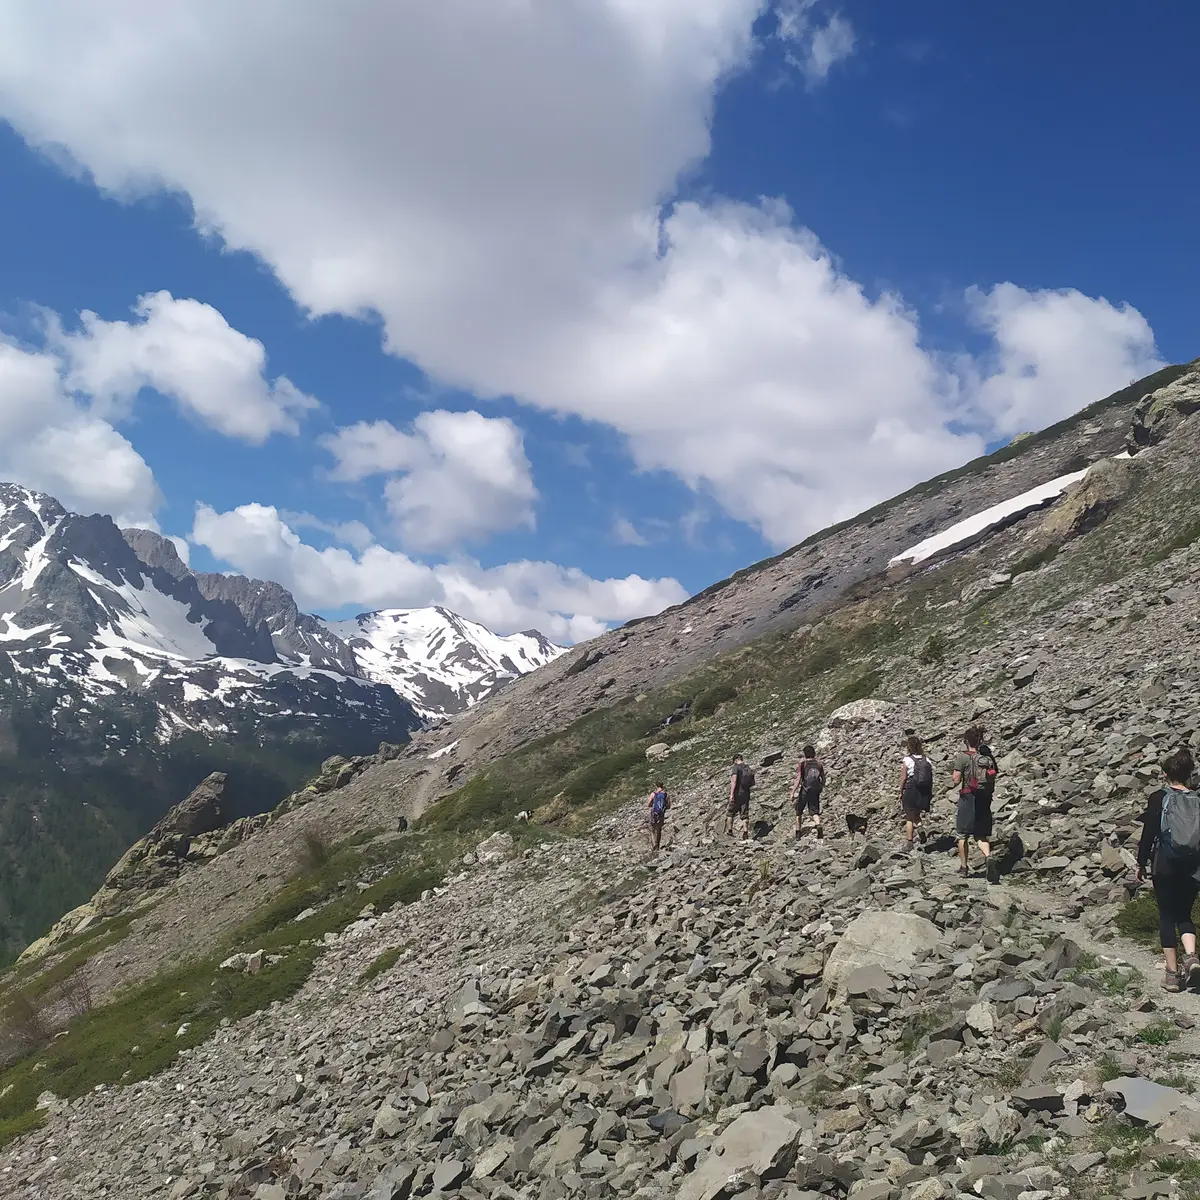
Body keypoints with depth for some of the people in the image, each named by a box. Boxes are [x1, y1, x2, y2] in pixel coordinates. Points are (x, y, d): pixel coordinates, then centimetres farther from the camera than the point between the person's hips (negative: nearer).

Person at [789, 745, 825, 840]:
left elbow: (798, 780, -12)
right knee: (815, 812, 5)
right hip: (815, 791, 2)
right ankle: (818, 825, -26)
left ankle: (798, 834, 17)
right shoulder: (819, 763, 3)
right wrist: (822, 787, 29)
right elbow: (823, 778, 10)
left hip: (804, 791, -2)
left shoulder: (802, 764, -7)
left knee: (799, 812, 14)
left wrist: (792, 793, -11)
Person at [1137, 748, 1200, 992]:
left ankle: (1172, 972, 7)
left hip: (1165, 866, -2)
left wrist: (1141, 864, 2)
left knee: (1167, 916, 7)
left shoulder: (1159, 799, -8)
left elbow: (1148, 834, -8)